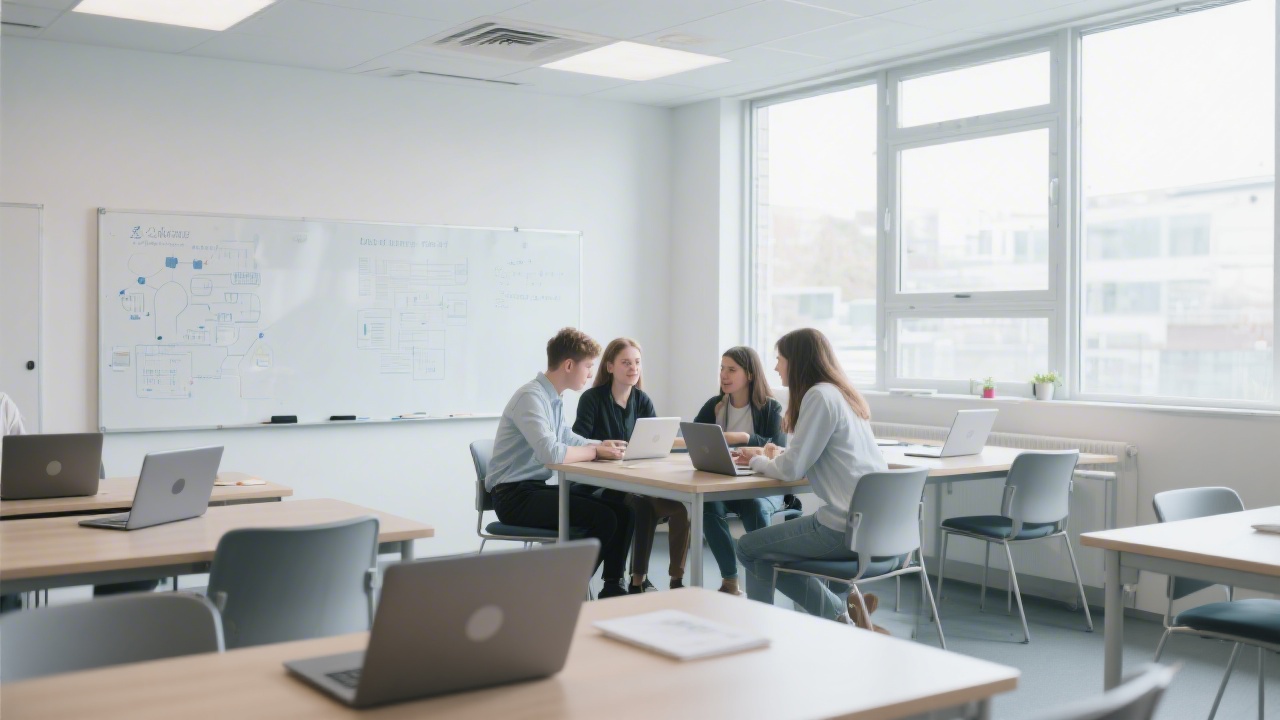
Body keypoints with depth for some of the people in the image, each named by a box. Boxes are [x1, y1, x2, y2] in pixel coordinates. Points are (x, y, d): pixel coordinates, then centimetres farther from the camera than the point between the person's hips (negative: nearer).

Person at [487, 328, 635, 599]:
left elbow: (567, 438, 25)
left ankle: (612, 588, 8)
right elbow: (551, 453, -31)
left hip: (537, 488, 9)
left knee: (621, 511, -1)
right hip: (515, 496, -9)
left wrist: (601, 445, 6)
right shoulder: (531, 397, -18)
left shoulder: (554, 398, 10)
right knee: (603, 518, -21)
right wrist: (596, 451, -16)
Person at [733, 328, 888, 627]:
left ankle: (838, 614, 5)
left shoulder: (819, 396, -13)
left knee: (749, 548, 6)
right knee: (768, 549, 23)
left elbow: (792, 469, -15)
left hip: (848, 528, -9)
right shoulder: (843, 395, 15)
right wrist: (777, 456, 13)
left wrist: (758, 461, 3)